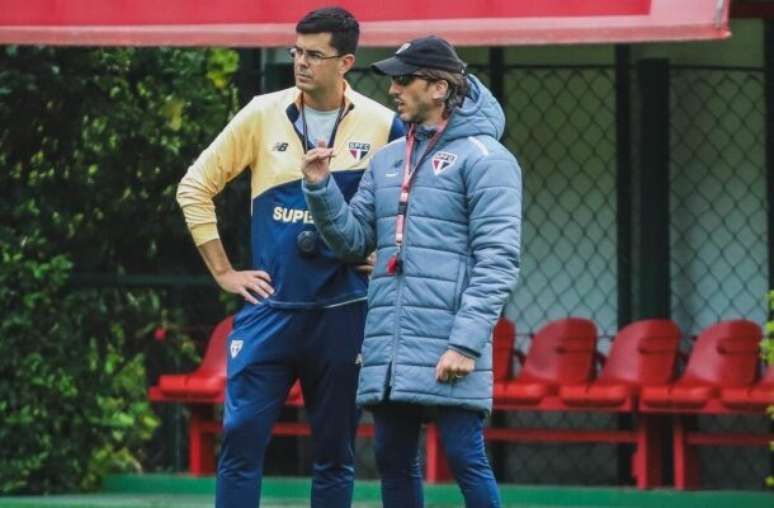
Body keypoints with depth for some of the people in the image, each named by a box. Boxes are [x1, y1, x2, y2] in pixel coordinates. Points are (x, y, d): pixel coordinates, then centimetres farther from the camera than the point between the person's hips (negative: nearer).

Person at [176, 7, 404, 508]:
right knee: (241, 437, -5)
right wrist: (223, 271, 5)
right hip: (270, 308, 1)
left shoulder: (382, 125, -1)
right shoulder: (264, 115, 2)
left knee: (335, 454, 6)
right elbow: (196, 186, 9)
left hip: (344, 312, -1)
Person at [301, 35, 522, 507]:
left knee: (464, 458, -7)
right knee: (393, 460, 9)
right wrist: (321, 188, 0)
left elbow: (498, 261, -11)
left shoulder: (484, 158, -5)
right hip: (387, 352, 7)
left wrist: (467, 343, -18)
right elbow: (354, 239, 17)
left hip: (446, 353, -7)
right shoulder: (387, 160, 18)